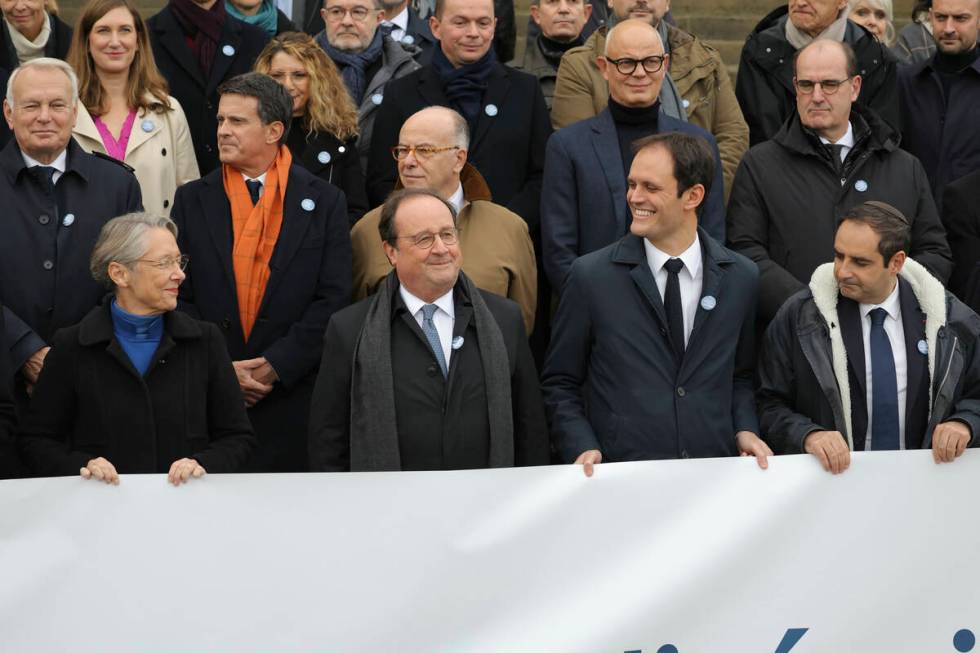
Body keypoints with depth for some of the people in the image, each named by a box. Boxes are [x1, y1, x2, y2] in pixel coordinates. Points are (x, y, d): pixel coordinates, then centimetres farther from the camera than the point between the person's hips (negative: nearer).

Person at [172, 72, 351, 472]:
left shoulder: (323, 203, 4)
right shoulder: (193, 200, 9)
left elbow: (335, 299, -3)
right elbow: (178, 297, 5)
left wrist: (276, 365, -12)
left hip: (294, 397, -1)